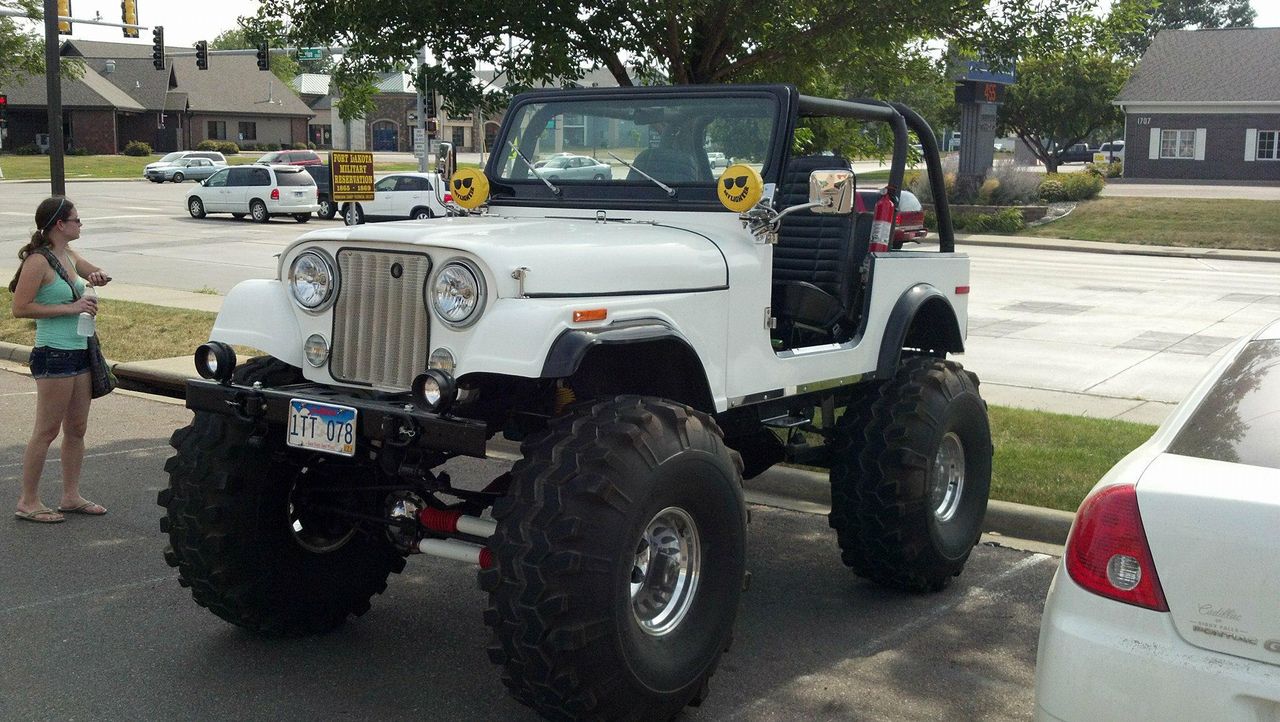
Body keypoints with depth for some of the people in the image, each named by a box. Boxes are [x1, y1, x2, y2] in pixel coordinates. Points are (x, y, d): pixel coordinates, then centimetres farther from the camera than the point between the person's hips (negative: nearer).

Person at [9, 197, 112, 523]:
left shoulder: (68, 256, 11)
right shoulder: (38, 261, -14)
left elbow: (97, 274, 28)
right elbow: (20, 308, -18)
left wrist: (99, 276, 4)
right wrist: (69, 308, -19)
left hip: (79, 353, 9)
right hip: (53, 355, -9)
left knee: (76, 429, 13)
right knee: (47, 431, -2)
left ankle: (71, 497, 23)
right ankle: (28, 502, 8)